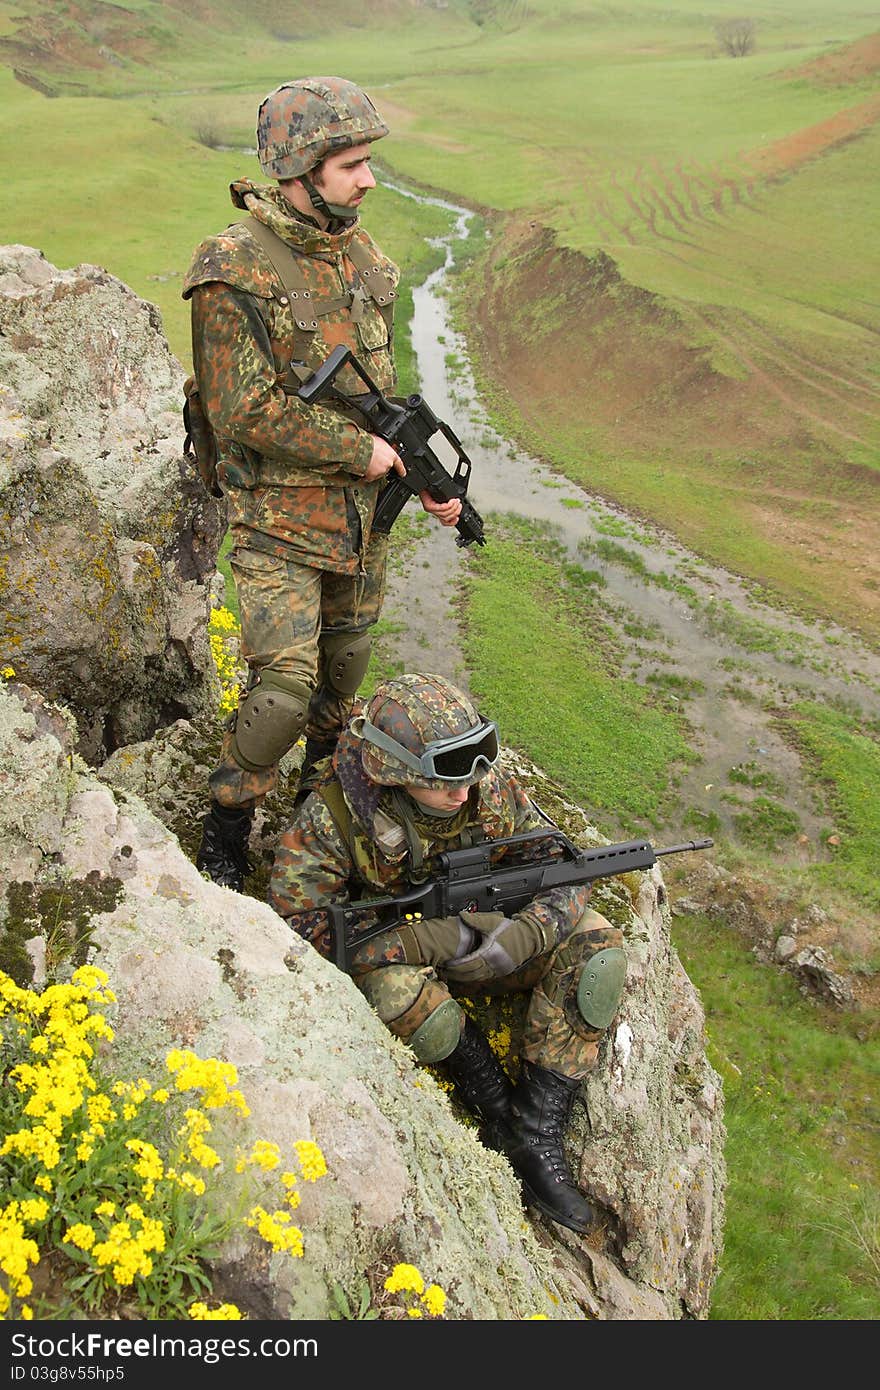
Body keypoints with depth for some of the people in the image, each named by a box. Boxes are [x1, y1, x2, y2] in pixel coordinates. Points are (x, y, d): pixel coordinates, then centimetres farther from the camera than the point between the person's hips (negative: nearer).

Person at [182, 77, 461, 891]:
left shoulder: (363, 258, 5)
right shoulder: (234, 270, -18)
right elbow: (245, 410, -22)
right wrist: (361, 449, -17)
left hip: (360, 508, 7)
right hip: (277, 515, -7)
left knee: (348, 657, 18)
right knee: (286, 681, -15)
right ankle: (226, 832, 6)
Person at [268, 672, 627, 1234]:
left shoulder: (489, 787, -16)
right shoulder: (334, 817, -25)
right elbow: (298, 920, -25)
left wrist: (522, 935, -32)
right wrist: (422, 939, -33)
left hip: (482, 939, 4)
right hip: (400, 952, -4)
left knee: (594, 942, -18)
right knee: (395, 988, -40)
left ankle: (539, 1137, -17)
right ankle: (497, 1106, -12)